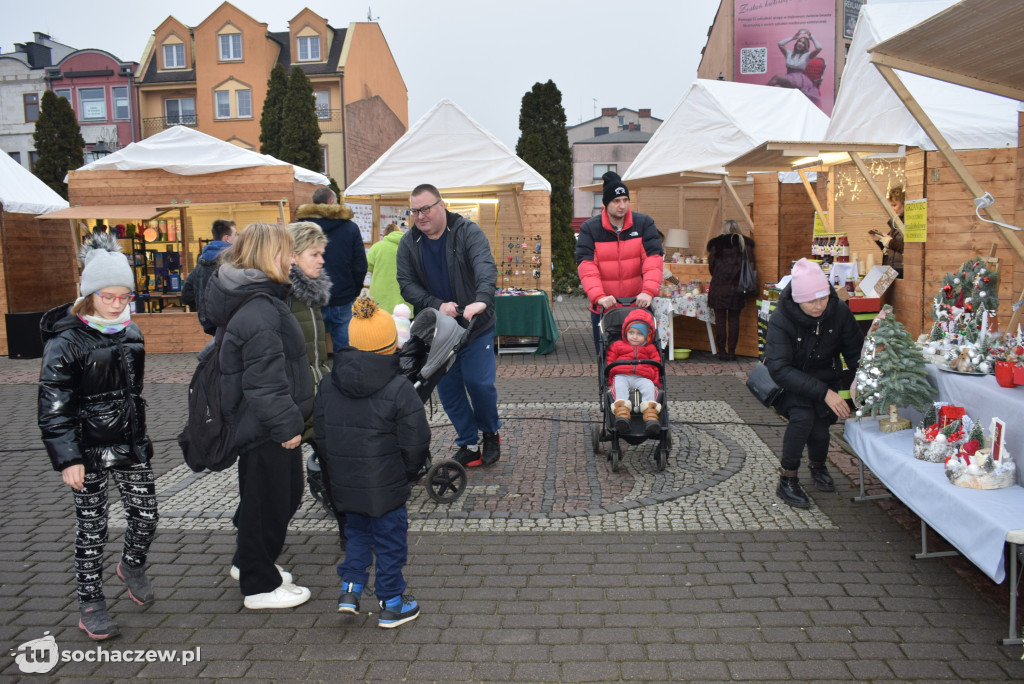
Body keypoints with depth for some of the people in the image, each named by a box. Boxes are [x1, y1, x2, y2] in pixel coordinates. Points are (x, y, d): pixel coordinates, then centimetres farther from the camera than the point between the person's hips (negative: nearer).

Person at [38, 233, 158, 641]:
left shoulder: (130, 334, 5)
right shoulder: (66, 342, -14)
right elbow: (52, 408, -14)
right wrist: (67, 459, -18)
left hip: (130, 445, 5)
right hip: (89, 451, -5)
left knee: (146, 515, 8)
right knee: (92, 528, 6)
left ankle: (132, 565, 40)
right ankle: (90, 606, 22)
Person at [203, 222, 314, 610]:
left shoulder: (260, 299, 10)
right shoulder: (258, 313, -24)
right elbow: (265, 379, -27)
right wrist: (287, 424, -22)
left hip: (268, 425, 11)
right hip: (264, 429, -11)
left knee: (288, 492, 23)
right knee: (268, 501, 4)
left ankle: (248, 563, 41)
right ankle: (261, 586, 22)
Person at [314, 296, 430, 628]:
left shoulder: (329, 385, -1)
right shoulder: (399, 389, -17)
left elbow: (321, 436, 6)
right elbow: (415, 443, -14)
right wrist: (410, 472, 4)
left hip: (344, 485, 5)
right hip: (386, 488, -5)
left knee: (357, 532, 25)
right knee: (390, 541, 10)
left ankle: (350, 589, 20)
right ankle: (391, 605, 21)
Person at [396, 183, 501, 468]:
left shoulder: (468, 232, -11)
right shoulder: (408, 243, 1)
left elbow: (485, 267, -27)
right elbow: (407, 284, -3)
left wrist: (482, 300, -47)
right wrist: (437, 305, -20)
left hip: (476, 326, -3)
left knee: (479, 382, -5)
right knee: (448, 388, 6)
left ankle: (490, 433, 24)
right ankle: (468, 445, 21)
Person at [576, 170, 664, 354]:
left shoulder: (644, 223, -1)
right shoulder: (589, 228, -3)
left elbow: (654, 258, -11)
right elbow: (586, 265, -14)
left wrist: (649, 291, -26)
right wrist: (598, 296, -29)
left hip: (638, 305, 0)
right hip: (603, 308, 0)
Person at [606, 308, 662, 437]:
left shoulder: (650, 349, 24)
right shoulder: (617, 346, 22)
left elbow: (656, 367, 18)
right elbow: (609, 363, 16)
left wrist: (656, 382, 0)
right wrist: (609, 380, 0)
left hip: (643, 378, 1)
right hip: (621, 376, 0)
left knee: (649, 387, -31)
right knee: (619, 386, -34)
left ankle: (650, 414, -50)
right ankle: (622, 412, -56)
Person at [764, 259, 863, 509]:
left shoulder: (838, 312, -13)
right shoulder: (780, 321, -24)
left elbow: (856, 352, -4)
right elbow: (779, 369, -31)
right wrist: (824, 393, -39)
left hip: (826, 379, 3)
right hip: (790, 385, -3)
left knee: (819, 428, -20)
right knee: (803, 417, -31)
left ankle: (818, 466, 17)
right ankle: (787, 480, -10)